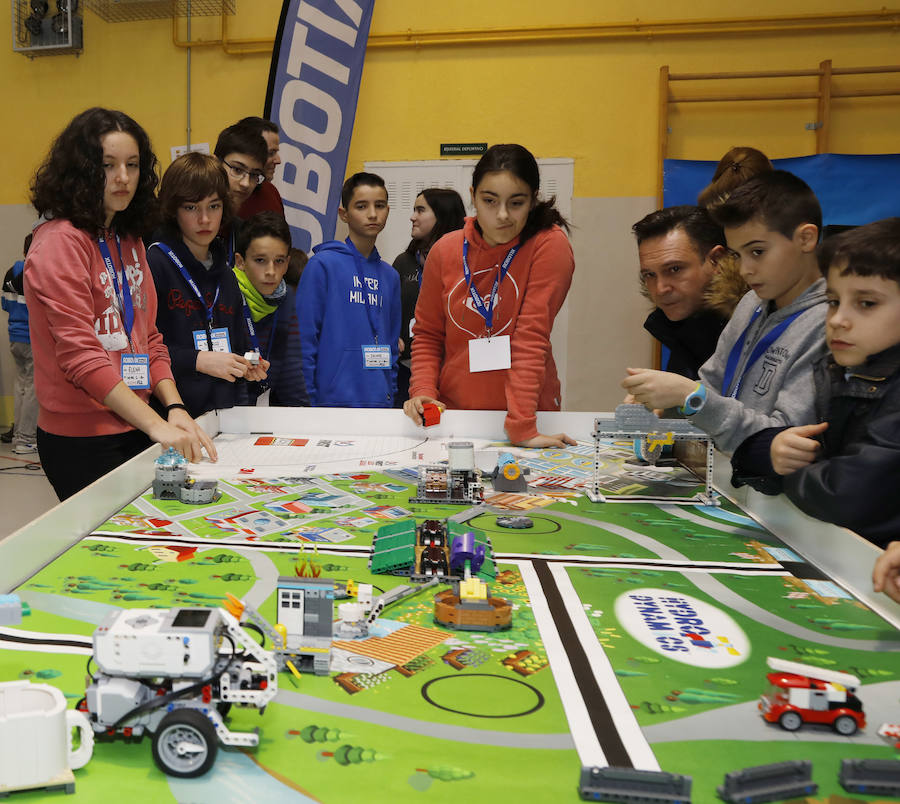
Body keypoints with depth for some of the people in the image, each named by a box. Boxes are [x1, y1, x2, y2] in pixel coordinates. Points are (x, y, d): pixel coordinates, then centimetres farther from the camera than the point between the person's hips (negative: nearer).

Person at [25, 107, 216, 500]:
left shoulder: (129, 241, 12)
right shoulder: (59, 242, -13)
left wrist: (174, 407, -4)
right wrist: (157, 425, -26)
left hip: (134, 430, 7)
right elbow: (79, 353, -20)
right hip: (81, 439, -7)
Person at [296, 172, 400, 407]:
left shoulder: (390, 276, 12)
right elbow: (305, 339, -7)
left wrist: (391, 394, 11)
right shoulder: (322, 264, -5)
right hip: (334, 400, -5)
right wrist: (309, 400, -10)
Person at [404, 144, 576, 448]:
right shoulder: (445, 250, 1)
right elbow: (428, 334, 10)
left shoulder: (550, 246, -9)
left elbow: (532, 337, -17)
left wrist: (522, 426, -21)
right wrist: (423, 391, -5)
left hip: (529, 407, -3)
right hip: (452, 409, 3)